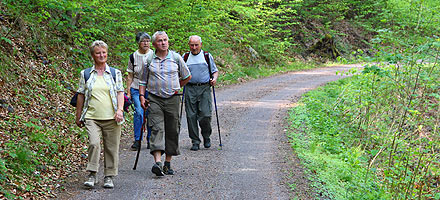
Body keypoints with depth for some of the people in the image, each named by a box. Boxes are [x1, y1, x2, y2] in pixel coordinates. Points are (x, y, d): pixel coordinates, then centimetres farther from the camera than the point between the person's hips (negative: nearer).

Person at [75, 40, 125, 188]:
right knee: (94, 143, -19)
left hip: (111, 118, 1)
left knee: (111, 147, 2)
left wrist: (120, 109, -9)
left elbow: (120, 92, 7)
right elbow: (81, 95, 13)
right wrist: (78, 116, 13)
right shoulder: (85, 74, 10)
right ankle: (92, 175, -9)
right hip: (92, 118, -1)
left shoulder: (115, 73, 10)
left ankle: (109, 176, 15)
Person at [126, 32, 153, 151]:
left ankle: (150, 140, 15)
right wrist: (128, 92, 4)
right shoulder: (133, 57, 3)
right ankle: (137, 140, -8)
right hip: (136, 89, 0)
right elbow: (130, 76, 8)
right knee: (139, 112, -16)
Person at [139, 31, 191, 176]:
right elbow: (143, 80, 11)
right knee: (157, 129, -14)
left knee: (172, 132, 4)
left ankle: (168, 164, 14)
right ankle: (158, 163, -25)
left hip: (172, 99, 1)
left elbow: (187, 77, 17)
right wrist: (141, 96, 0)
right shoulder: (149, 59, 5)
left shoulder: (176, 57, 5)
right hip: (154, 100, -1)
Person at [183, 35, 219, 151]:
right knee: (191, 116, -2)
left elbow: (215, 71, 14)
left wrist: (214, 79, -7)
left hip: (204, 89, -2)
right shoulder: (185, 57, 13)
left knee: (205, 115, -10)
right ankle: (195, 141, 7)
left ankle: (206, 137, 16)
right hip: (190, 89, 2)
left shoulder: (207, 56, 9)